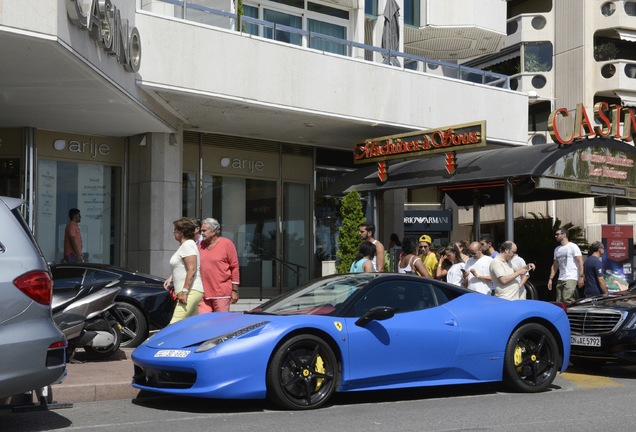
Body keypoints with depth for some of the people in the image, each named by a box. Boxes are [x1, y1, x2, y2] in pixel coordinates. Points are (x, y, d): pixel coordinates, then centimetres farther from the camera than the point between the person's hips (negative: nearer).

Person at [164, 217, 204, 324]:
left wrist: (184, 291, -24)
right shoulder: (184, 246, 21)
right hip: (190, 292, 11)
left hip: (190, 292, -11)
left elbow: (192, 269, -21)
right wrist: (171, 278, 19)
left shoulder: (188, 245, -11)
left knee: (174, 325, -17)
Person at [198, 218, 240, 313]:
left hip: (221, 293, -4)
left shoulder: (227, 243, -1)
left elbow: (234, 267, -2)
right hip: (203, 293, 4)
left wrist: (235, 290, -5)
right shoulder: (200, 245, 13)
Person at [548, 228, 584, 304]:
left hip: (571, 278, -7)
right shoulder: (557, 249, 18)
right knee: (559, 302, 4)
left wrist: (581, 277, -17)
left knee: (567, 300, -22)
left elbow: (580, 262, -9)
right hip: (560, 280, 7)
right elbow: (555, 265, 21)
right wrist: (550, 279, 13)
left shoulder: (573, 247, -3)